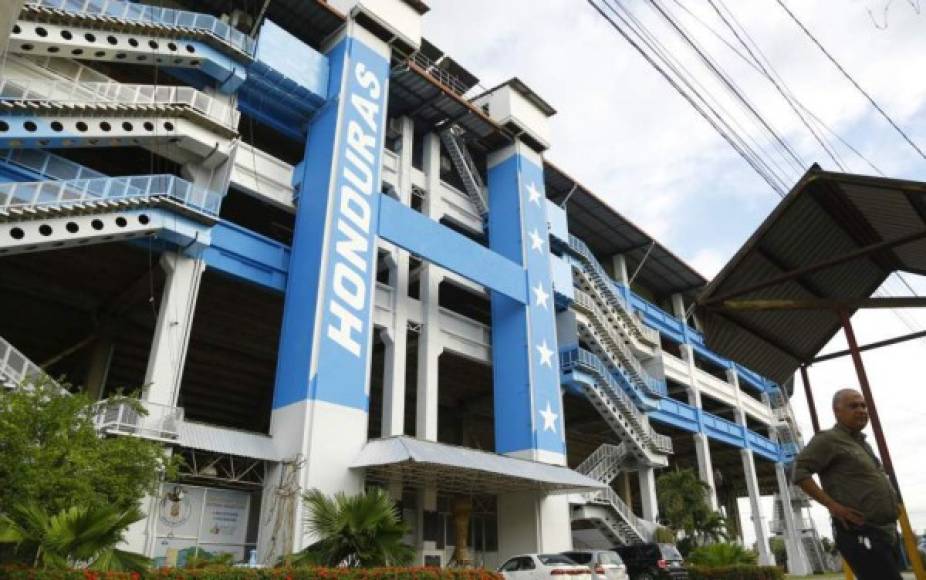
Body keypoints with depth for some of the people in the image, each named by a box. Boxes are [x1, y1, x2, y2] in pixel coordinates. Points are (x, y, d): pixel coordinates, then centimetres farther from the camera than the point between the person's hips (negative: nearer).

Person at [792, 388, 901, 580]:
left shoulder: (863, 443, 21)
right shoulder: (828, 439, -7)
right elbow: (800, 472, -15)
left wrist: (892, 502, 16)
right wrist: (832, 505, -21)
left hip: (886, 532, 9)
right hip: (859, 533, -9)